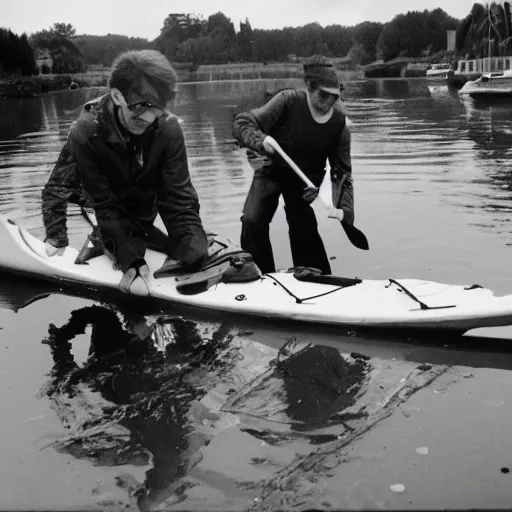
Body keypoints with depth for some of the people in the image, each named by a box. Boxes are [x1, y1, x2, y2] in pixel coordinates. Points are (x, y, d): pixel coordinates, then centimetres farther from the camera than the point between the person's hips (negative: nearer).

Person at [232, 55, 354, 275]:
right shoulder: (288, 101, -23)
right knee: (252, 223, -17)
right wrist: (260, 140, -41)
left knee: (305, 233, 3)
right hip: (271, 170, -1)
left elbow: (342, 170, -5)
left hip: (306, 180, 2)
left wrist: (346, 209, -14)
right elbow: (241, 123, -20)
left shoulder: (339, 123, -15)